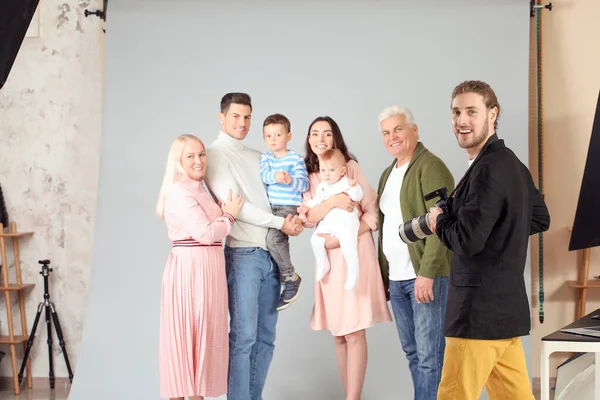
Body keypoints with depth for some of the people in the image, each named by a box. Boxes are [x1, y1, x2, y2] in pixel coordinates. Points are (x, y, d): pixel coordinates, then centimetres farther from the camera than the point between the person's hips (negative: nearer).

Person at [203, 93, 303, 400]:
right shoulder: (216, 153, -2)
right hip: (243, 253, -7)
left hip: (271, 254, 7)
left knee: (266, 337, 8)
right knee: (243, 335, -8)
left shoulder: (257, 157, 19)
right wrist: (280, 223, -11)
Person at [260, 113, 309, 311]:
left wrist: (290, 180, -27)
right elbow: (264, 175, -6)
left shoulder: (296, 158, -1)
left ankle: (291, 278, -11)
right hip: (270, 207, 7)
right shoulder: (266, 157, 13)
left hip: (289, 207, -7)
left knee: (274, 237, -26)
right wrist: (275, 176, -28)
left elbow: (304, 184, -7)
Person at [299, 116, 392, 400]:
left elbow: (373, 212, -5)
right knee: (338, 334, 8)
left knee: (355, 332, -6)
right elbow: (306, 217, -7)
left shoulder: (351, 166, -1)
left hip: (355, 255, -4)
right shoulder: (306, 176, 8)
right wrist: (333, 201, -22)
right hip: (329, 259, 4)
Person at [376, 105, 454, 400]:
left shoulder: (430, 167, -7)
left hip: (425, 276, -8)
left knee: (429, 355, -5)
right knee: (412, 352, 11)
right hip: (396, 278, 8)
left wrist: (427, 273, -22)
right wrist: (382, 274, 14)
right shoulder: (387, 173, 18)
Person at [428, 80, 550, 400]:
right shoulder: (513, 163, 13)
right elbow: (540, 220, 25)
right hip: (506, 307, 9)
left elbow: (467, 241, -21)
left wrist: (438, 221, -2)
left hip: (481, 312, -9)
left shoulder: (488, 169, -17)